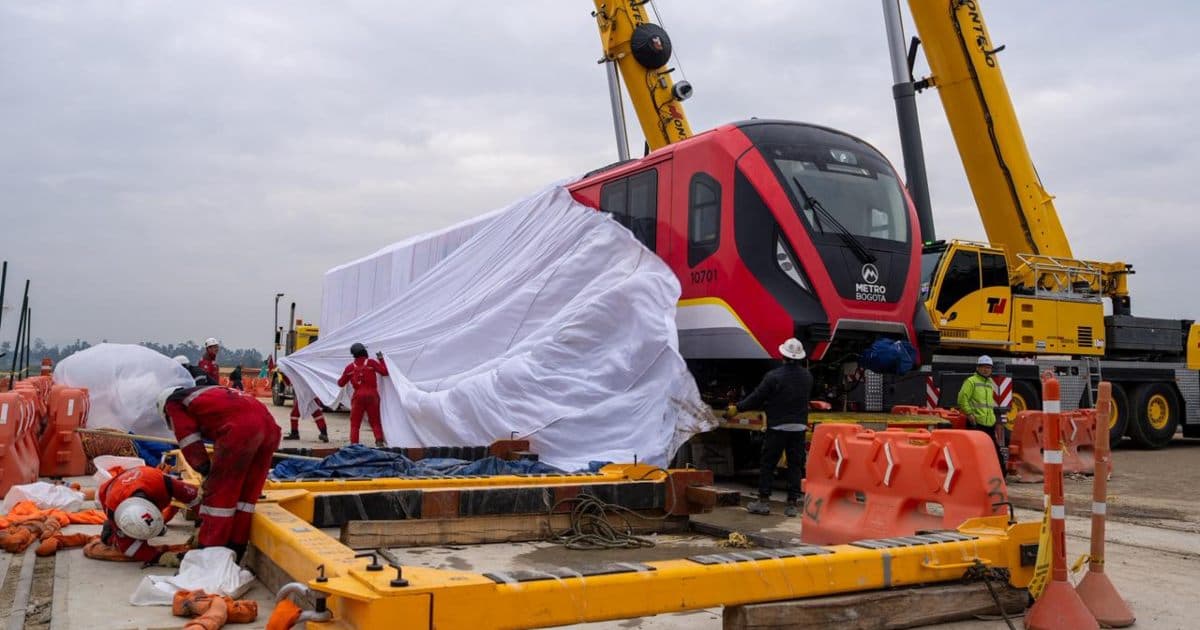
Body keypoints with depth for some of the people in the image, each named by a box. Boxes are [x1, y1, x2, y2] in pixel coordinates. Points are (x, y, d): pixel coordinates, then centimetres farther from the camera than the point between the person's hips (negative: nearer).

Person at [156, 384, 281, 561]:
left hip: (240, 427, -7)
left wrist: (205, 470, 17)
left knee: (218, 493, 5)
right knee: (246, 493, 16)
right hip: (269, 423, 8)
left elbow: (190, 442, 10)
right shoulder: (209, 394, 41)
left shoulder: (173, 403, 22)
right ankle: (234, 550, 23)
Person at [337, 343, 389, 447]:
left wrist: (339, 380, 37)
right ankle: (379, 441, -5)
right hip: (372, 395, -1)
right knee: (375, 421, 9)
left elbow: (341, 383, 14)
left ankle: (354, 443, 3)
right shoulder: (371, 362, -2)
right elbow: (385, 372, -9)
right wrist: (381, 360, 2)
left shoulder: (350, 367, 6)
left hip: (358, 396, 1)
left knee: (355, 423, 11)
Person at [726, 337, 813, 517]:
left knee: (767, 464, 5)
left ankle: (763, 501, 6)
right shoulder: (807, 376, 3)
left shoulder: (774, 376, -14)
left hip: (777, 427, -4)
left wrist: (736, 408, 3)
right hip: (799, 427, 4)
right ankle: (792, 504, 9)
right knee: (795, 465, 8)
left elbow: (757, 398, -9)